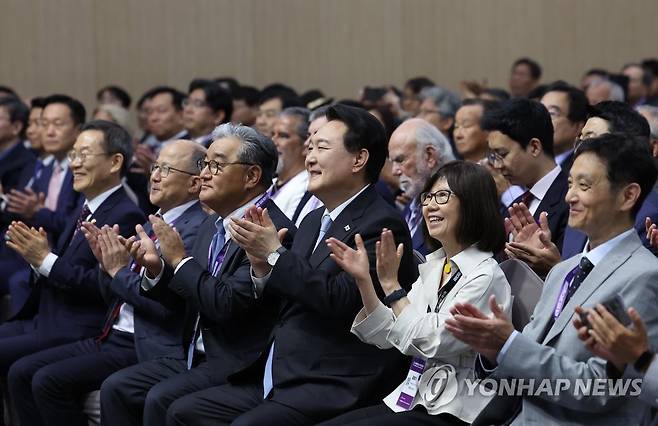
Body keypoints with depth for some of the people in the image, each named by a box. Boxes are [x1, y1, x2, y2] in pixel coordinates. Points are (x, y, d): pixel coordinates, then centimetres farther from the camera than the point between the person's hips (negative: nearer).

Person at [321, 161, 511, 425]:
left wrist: (391, 284, -14)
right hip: (412, 400, 8)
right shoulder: (432, 267, 12)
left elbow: (427, 343, -18)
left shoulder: (486, 276, -13)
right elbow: (389, 337, 9)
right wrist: (363, 279, -1)